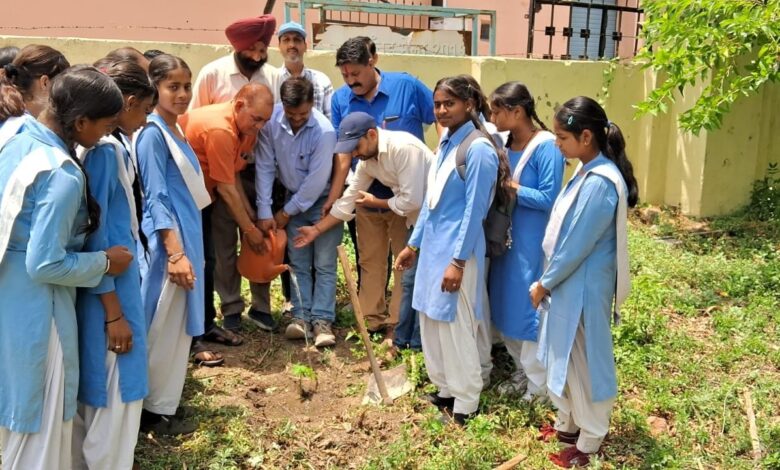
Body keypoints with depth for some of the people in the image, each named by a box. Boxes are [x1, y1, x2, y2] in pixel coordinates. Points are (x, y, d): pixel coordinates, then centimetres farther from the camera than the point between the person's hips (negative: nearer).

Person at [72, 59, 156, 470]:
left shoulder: (109, 144, 7)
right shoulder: (104, 149, -20)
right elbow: (92, 236, -21)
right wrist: (114, 312, -18)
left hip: (114, 277, 9)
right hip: (107, 286, -9)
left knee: (94, 392, 21)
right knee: (115, 394, 4)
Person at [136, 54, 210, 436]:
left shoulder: (175, 130, 11)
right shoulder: (152, 134, -15)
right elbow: (156, 199, -18)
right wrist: (175, 253, -22)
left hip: (185, 236, 9)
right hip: (167, 242, -9)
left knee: (177, 326, 16)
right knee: (163, 328, 1)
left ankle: (163, 403, 29)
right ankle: (156, 411, 15)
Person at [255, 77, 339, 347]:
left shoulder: (324, 131, -27)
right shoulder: (272, 121, -17)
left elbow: (316, 181, -22)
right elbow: (265, 166, -12)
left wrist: (287, 212, -13)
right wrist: (265, 211, -14)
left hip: (323, 201, -3)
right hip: (294, 199, 4)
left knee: (324, 264, -4)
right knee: (298, 263, 4)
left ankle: (322, 320, -1)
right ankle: (301, 317, 8)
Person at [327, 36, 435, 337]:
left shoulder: (407, 86, -12)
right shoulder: (340, 99, -4)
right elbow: (343, 154, -4)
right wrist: (333, 197, -8)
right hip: (367, 194, 3)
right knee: (370, 261, 13)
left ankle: (400, 324, 16)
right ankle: (371, 320, 25)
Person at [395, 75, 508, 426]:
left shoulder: (479, 149, -16)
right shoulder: (447, 141, 10)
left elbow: (474, 210, -18)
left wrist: (458, 261, -18)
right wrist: (413, 244, 17)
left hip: (457, 249, -9)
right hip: (433, 245, 9)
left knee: (454, 326, 1)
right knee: (431, 321, 15)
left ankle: (465, 403, 17)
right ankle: (446, 390, 30)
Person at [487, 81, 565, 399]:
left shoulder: (546, 146, -17)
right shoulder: (505, 142, 5)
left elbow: (549, 198, -20)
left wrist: (512, 188, -18)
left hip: (532, 242, -8)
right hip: (505, 237, 8)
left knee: (531, 308, 1)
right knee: (506, 306, 16)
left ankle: (540, 385, 18)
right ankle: (523, 370, 34)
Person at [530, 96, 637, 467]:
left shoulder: (599, 182, -25)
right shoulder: (588, 172, 5)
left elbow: (577, 244, -22)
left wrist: (544, 284, -11)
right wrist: (550, 280, 13)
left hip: (584, 286, -9)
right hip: (570, 282, 9)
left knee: (585, 361, 6)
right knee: (564, 356, 20)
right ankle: (568, 424, 37)